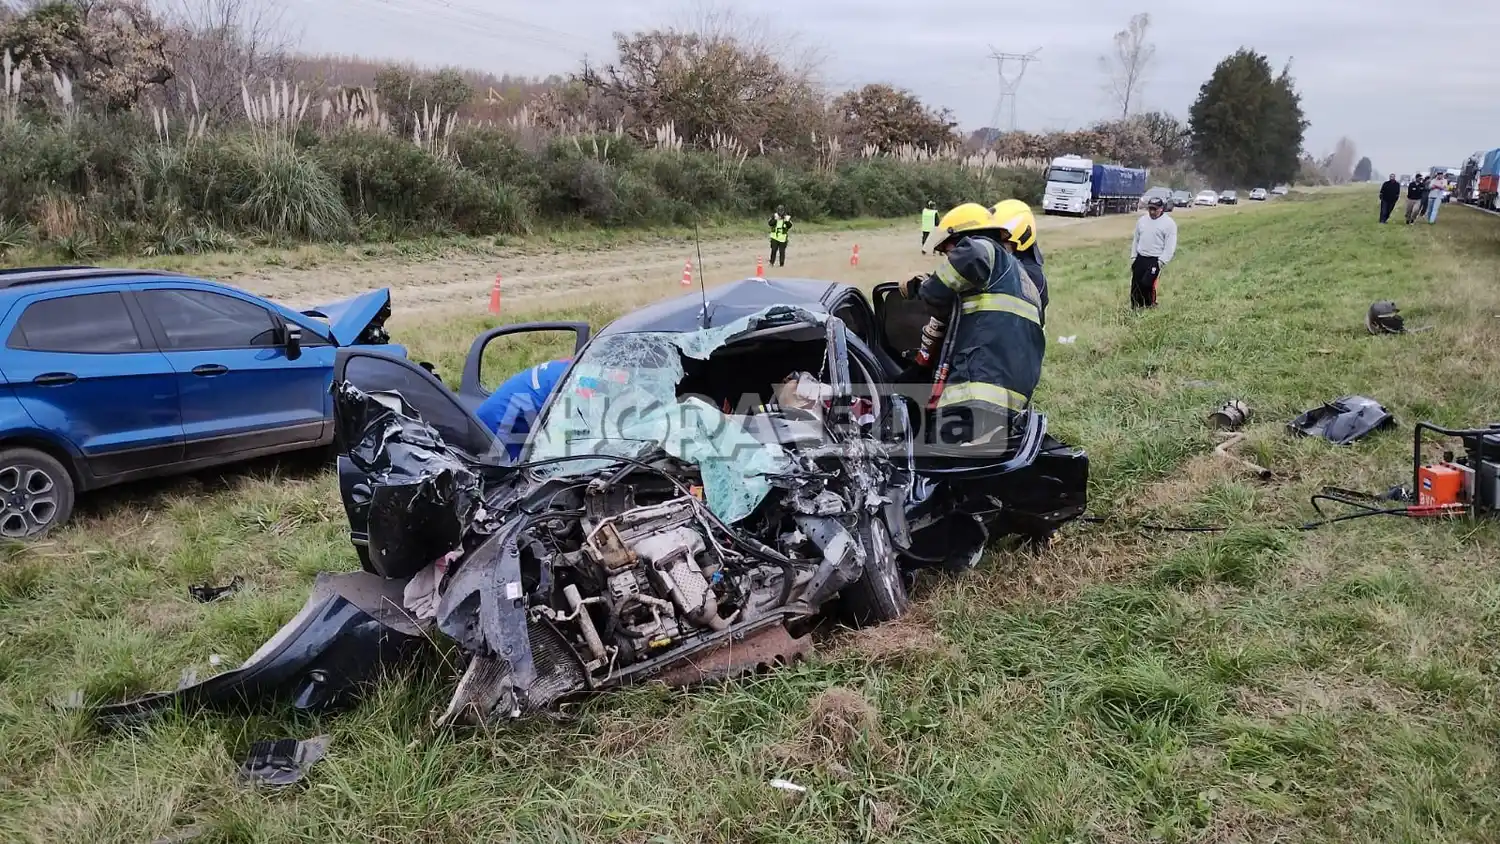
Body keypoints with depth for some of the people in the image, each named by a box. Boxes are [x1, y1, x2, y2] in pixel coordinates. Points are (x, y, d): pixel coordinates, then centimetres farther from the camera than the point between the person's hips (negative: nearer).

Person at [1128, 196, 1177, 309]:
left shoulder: (1169, 223, -5)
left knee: (1147, 283, -17)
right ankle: (1135, 308, 15)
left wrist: (1161, 262, -15)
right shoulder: (1142, 220, 12)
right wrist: (1133, 256, 13)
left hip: (1155, 260, -6)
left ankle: (1150, 306, 2)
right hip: (1140, 258, 6)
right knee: (1135, 285, 3)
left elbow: (1170, 246, -9)